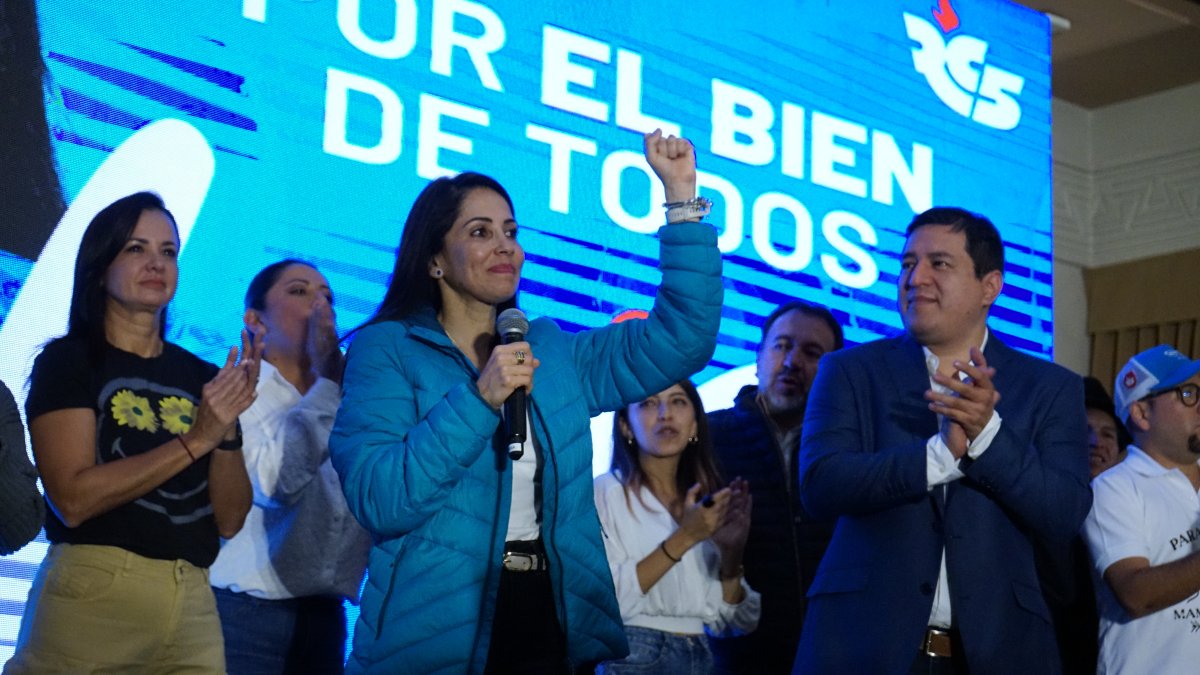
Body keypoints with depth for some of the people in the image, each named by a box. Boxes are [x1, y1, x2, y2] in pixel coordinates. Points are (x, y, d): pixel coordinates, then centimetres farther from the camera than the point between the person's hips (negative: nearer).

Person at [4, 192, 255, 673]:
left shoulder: (202, 377, 11)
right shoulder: (68, 362, 0)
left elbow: (229, 519, 7)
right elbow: (72, 499, -12)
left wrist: (228, 427, -9)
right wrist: (195, 440, -14)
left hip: (193, 603, 4)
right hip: (93, 596, -4)